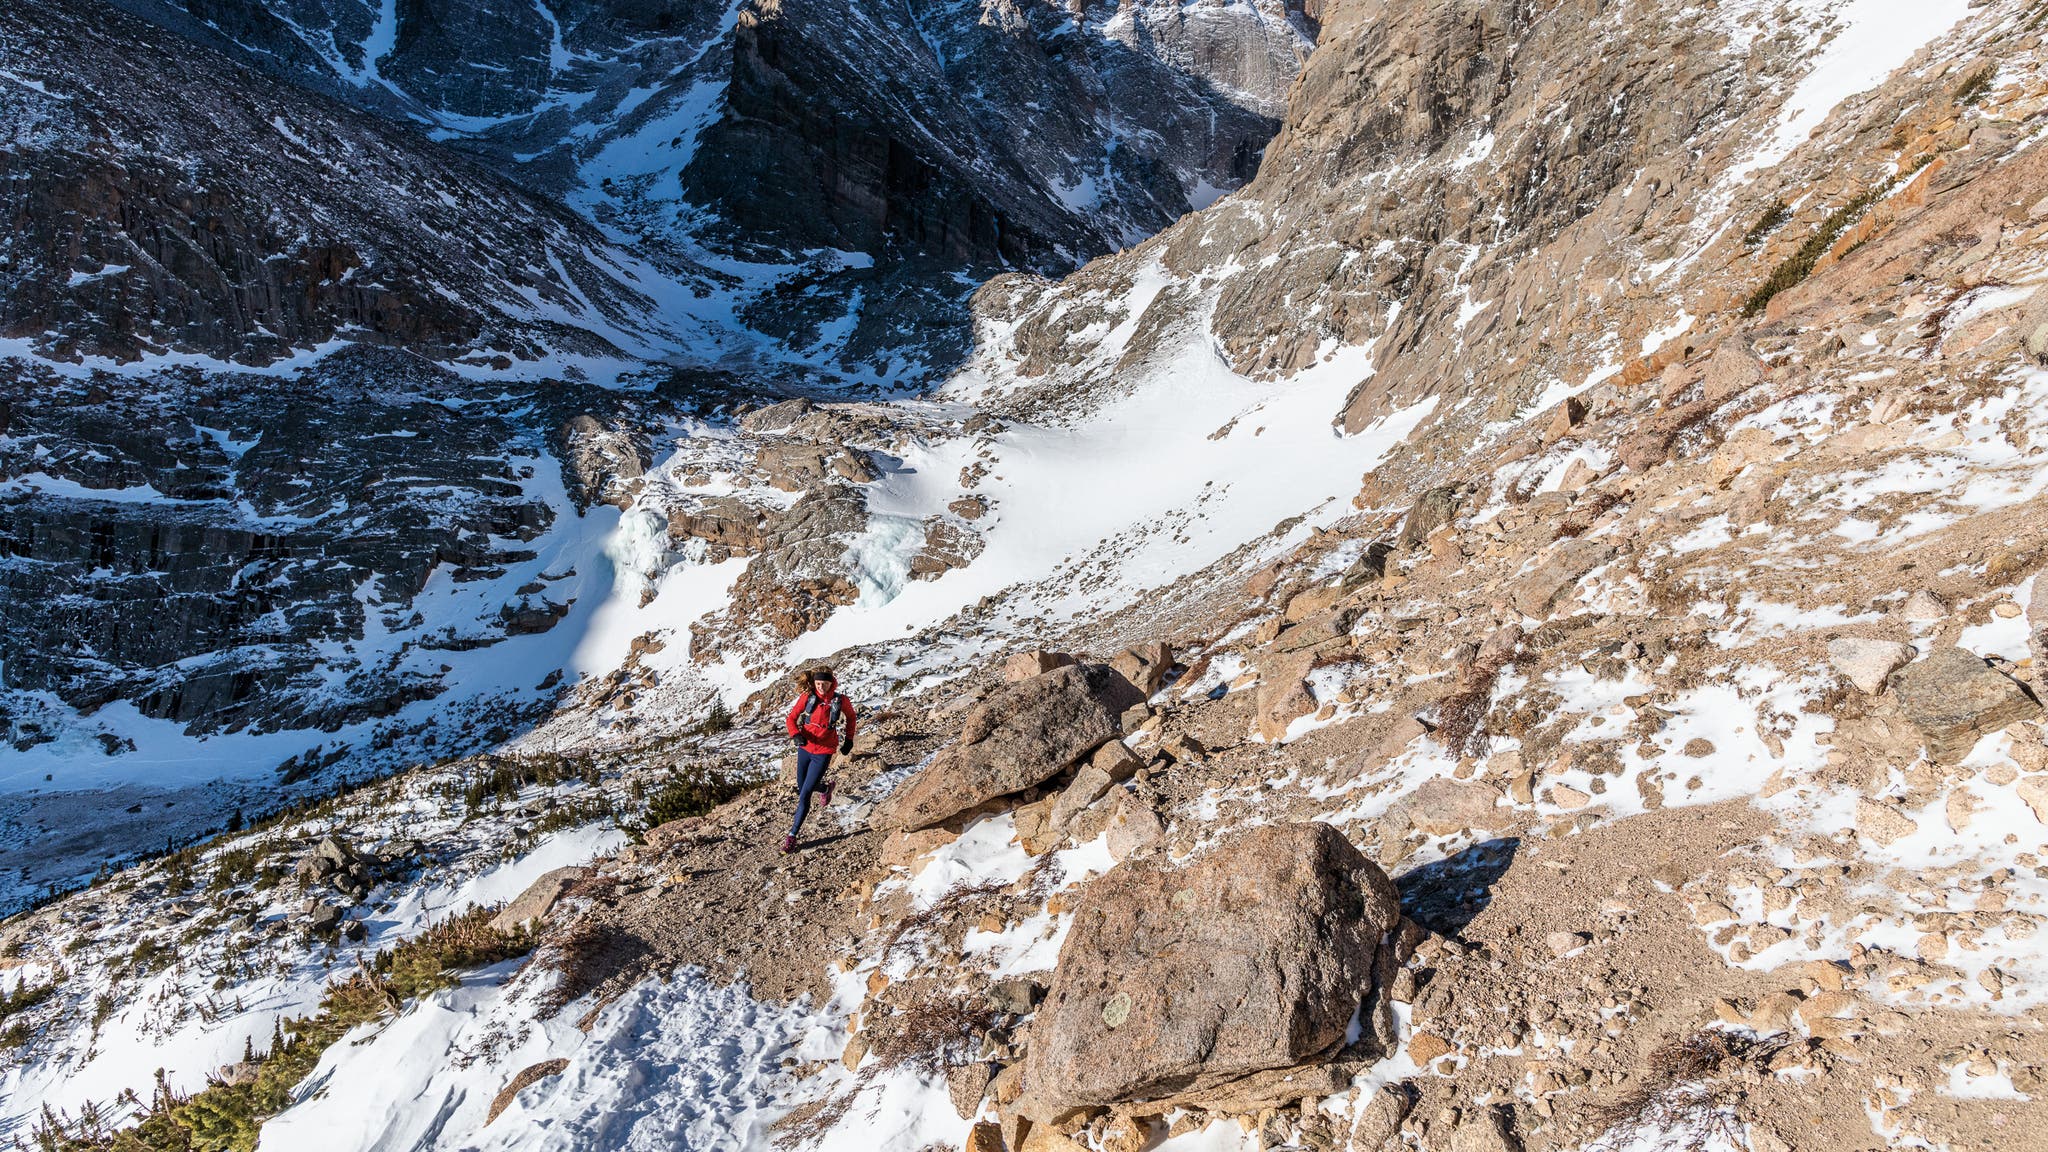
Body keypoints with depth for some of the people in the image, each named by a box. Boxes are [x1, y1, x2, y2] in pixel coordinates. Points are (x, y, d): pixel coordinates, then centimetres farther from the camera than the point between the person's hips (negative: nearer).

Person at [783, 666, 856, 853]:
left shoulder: (841, 701, -10)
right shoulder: (808, 697, -8)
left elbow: (851, 717, 11)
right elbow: (792, 718, -1)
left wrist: (849, 739, 12)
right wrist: (796, 735, -20)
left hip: (823, 752, -3)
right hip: (804, 748, 3)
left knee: (805, 795, -8)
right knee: (802, 788, 20)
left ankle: (792, 835, 0)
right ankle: (825, 788, 53)